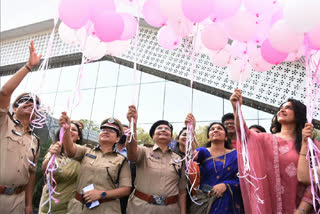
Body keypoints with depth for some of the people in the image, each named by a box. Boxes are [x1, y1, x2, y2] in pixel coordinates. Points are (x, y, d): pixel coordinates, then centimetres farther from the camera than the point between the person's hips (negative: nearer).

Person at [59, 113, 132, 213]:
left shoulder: (121, 160, 0)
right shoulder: (86, 152, 6)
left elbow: (126, 189, -5)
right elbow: (70, 149, -14)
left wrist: (102, 194, -16)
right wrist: (66, 129, -32)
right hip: (78, 206, 2)